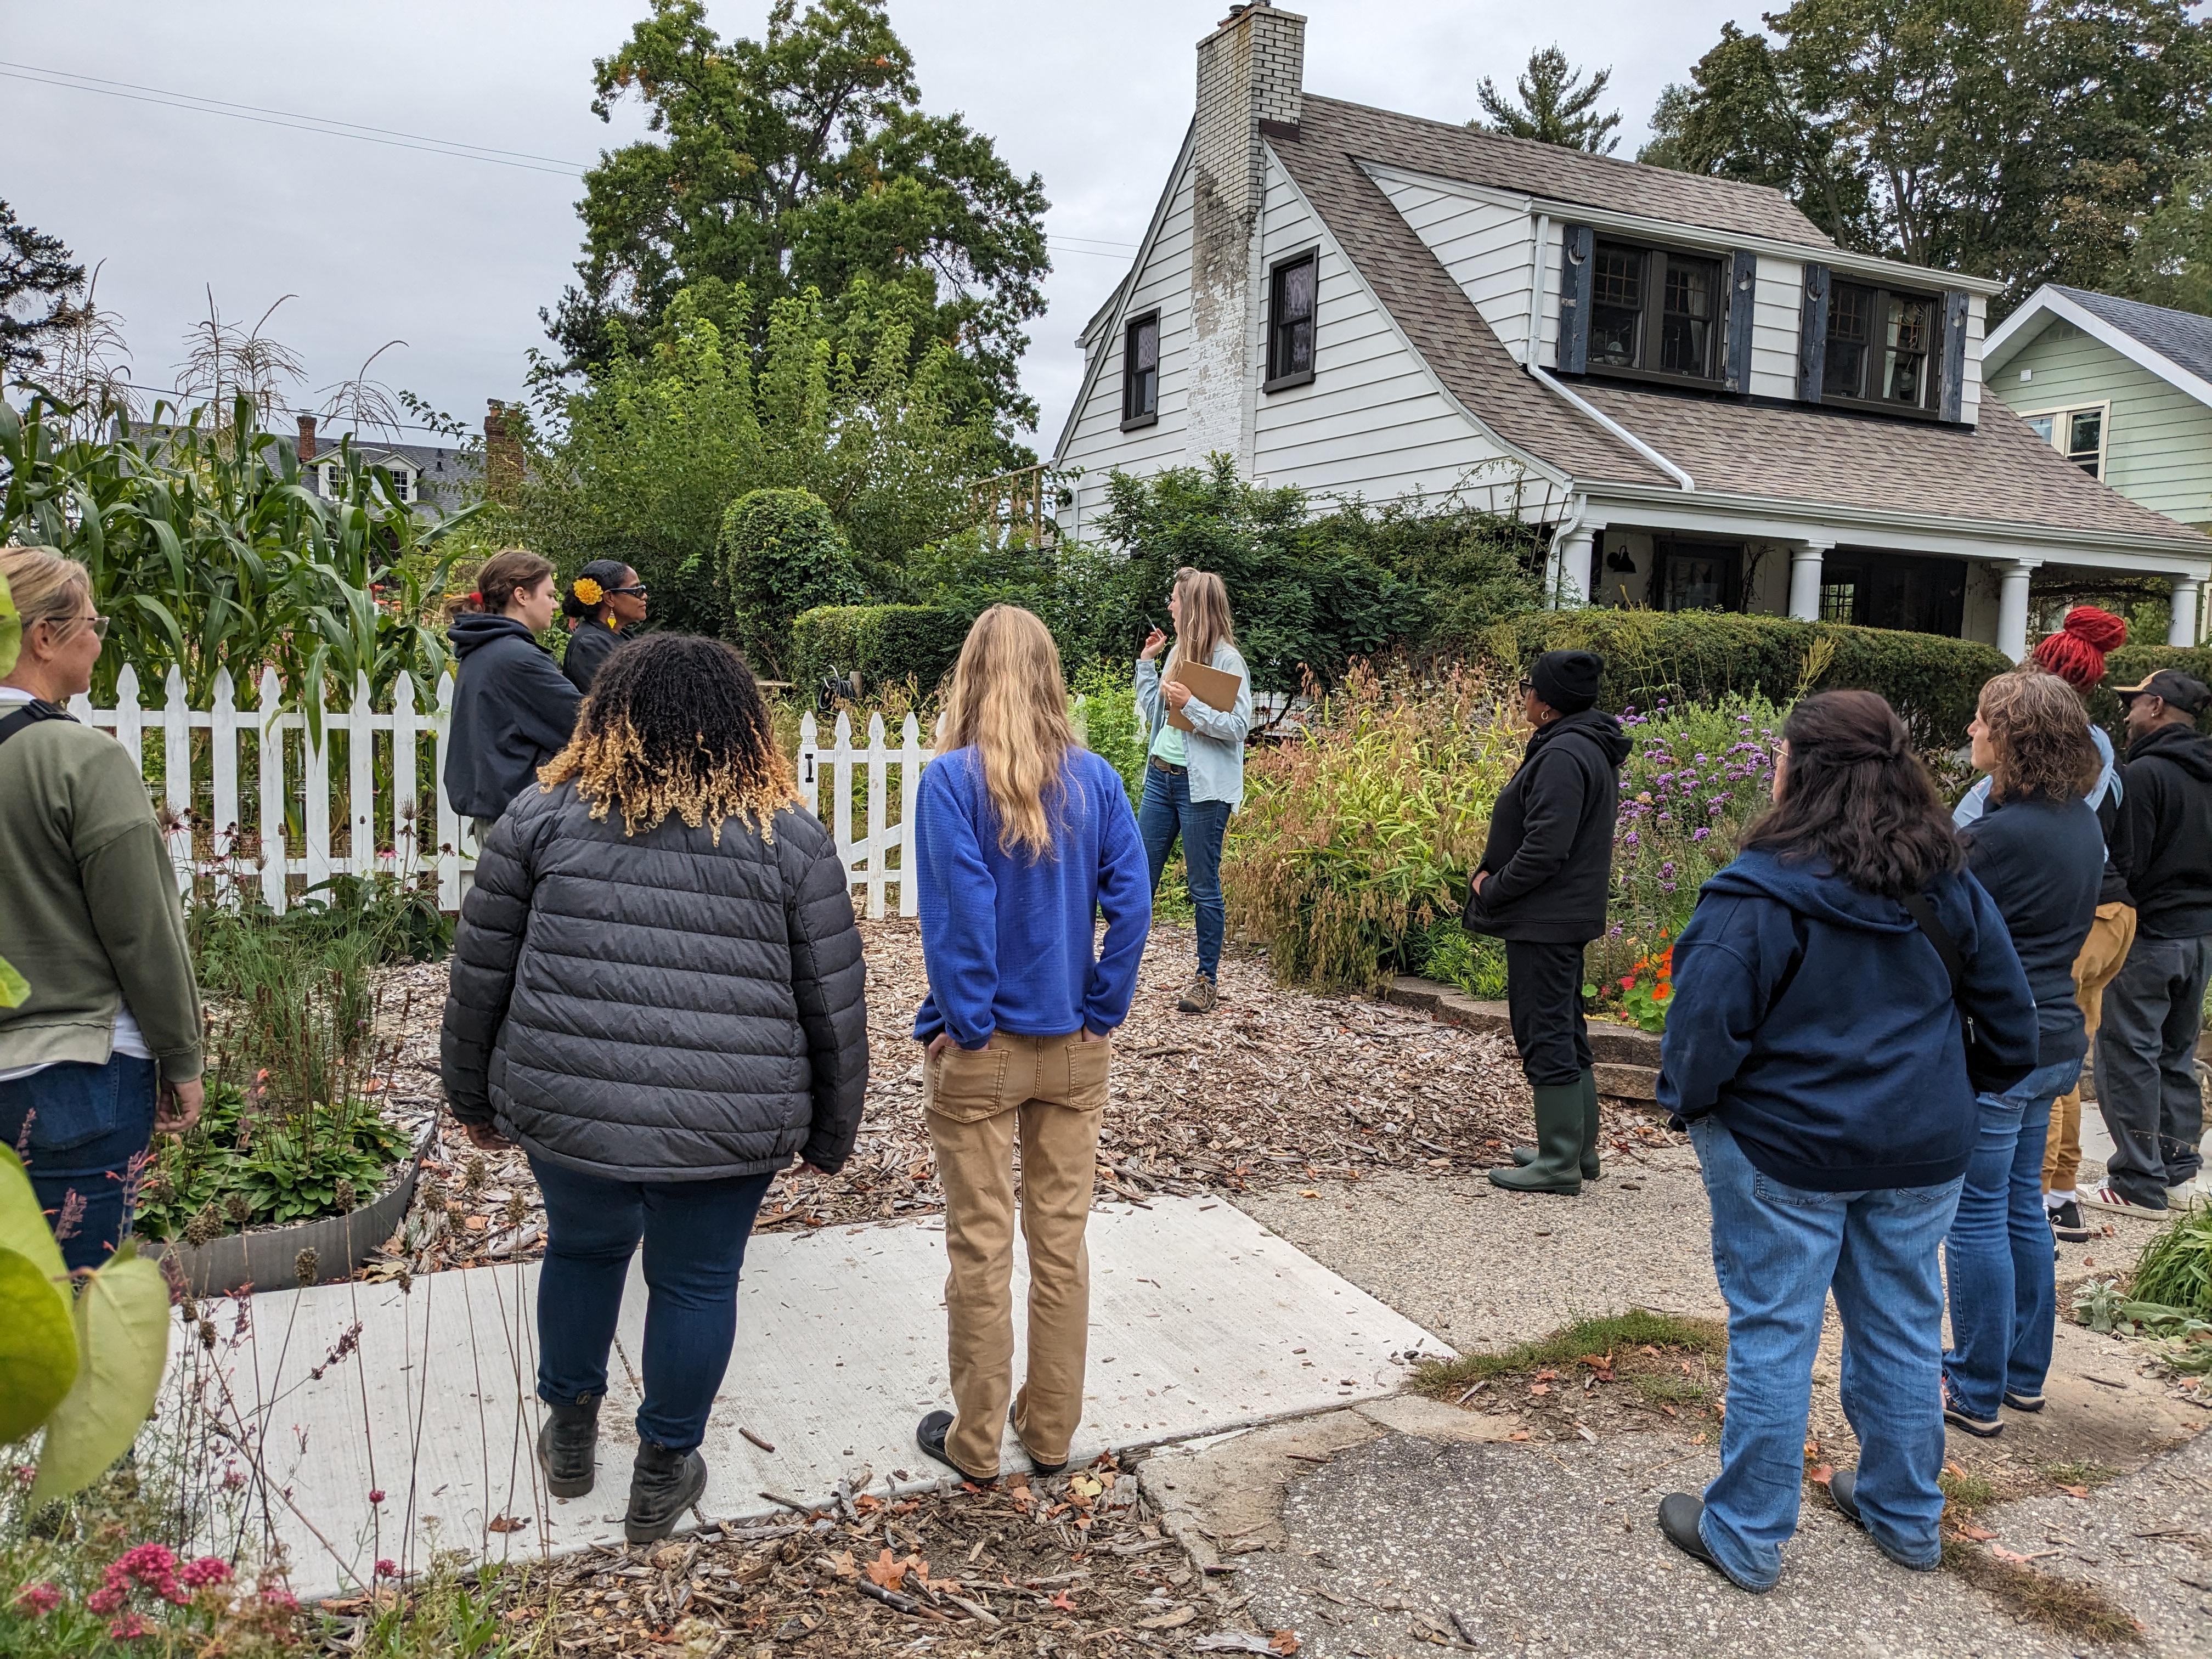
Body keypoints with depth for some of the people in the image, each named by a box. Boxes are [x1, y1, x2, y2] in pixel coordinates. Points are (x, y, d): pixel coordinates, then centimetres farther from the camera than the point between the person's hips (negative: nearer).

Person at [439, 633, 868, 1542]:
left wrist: (475, 1099, 20)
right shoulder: (791, 837, 1)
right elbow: (835, 1007, 3)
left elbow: (478, 976, 7)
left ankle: (571, 1433, 44)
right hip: (729, 1123, -2)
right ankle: (662, 1474, 33)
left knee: (581, 1249, 26)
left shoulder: (543, 816, 4)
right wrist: (830, 1136, 14)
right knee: (697, 1282, 17)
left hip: (565, 1105, 2)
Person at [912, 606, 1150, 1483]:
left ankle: (976, 1438, 24)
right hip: (1074, 1047, 3)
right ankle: (1050, 1430, 28)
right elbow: (1131, 903, -8)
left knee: (981, 1246, 10)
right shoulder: (1095, 779, -4)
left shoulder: (951, 779, -14)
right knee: (1062, 1238, 15)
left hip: (981, 1047, -3)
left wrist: (960, 1027, -10)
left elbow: (960, 912, -19)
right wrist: (1101, 1016, -2)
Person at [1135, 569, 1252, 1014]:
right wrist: (1146, 662, 13)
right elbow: (1152, 711, 19)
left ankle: (1207, 980, 13)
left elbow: (1239, 726, -17)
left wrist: (1191, 704, -22)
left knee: (1204, 887, 2)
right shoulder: (1179, 652, 12)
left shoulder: (1227, 660, -11)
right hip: (1160, 776, 8)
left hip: (1202, 787, -8)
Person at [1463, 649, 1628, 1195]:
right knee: (1566, 1032, 18)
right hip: (1568, 916, 11)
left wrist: (1492, 890, -12)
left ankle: (1559, 1164, 4)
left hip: (1543, 920, -11)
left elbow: (1545, 849, -26)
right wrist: (1495, 877, 9)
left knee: (1547, 1036, -4)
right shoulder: (1590, 748, 13)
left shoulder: (1563, 757, -21)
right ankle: (1580, 1149, 28)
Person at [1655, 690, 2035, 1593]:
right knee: (1903, 1330, 19)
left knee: (1772, 1338, 6)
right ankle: (1906, 1516, 37)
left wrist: (1687, 1101, -1)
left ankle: (1746, 1535, 19)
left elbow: (1707, 1019, -19)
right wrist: (1972, 1089, 22)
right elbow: (2008, 1005, 8)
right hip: (1923, 1149, 6)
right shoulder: (1947, 883, 0)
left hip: (1785, 1148, -5)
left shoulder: (1762, 892, -20)